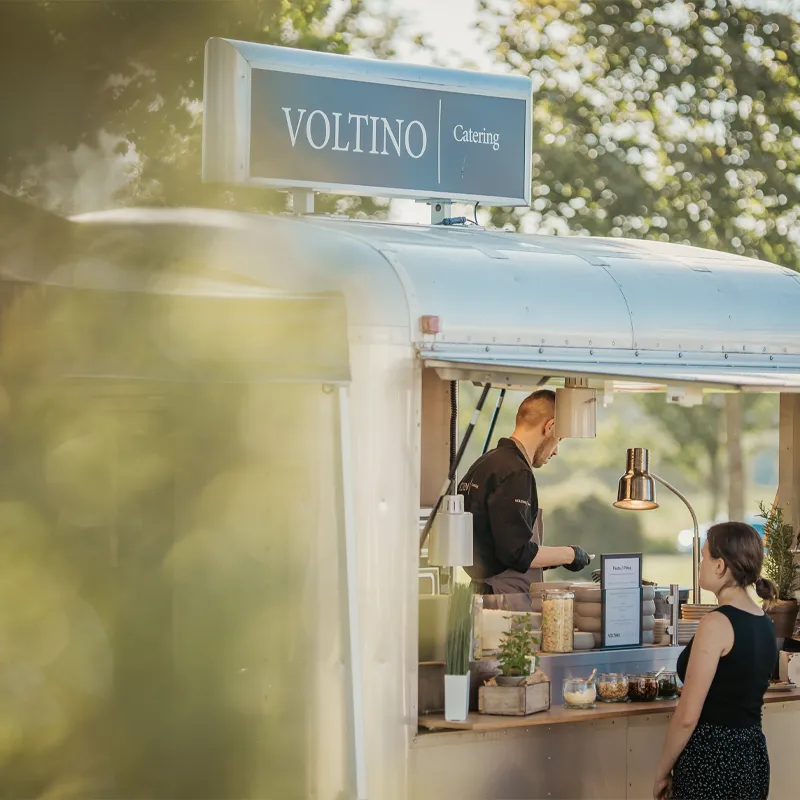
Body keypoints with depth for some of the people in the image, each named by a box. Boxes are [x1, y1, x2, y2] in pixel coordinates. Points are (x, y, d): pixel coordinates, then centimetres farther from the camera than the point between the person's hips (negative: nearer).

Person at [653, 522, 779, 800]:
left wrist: (662, 772, -7)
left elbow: (687, 717, -18)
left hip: (712, 759, -8)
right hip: (753, 756, 8)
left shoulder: (717, 623, -17)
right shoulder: (765, 624, 8)